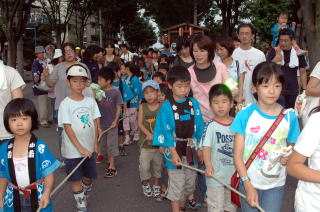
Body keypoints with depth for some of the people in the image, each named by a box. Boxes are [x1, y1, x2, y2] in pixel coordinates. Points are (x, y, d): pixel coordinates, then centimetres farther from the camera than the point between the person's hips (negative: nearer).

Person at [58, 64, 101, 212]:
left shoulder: (91, 101, 1)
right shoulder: (65, 104, -12)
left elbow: (95, 123, 6)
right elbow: (67, 128, -15)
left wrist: (95, 143, 3)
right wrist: (80, 148, -17)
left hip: (89, 148, 4)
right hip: (73, 149, -4)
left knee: (89, 177, 17)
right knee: (76, 179, 6)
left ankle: (83, 196, 43)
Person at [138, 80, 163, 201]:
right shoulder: (142, 107, -3)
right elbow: (140, 123, -8)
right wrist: (148, 134, -22)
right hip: (145, 142, 0)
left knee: (158, 166, 13)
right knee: (144, 166, -1)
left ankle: (156, 189, 30)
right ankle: (145, 184, 27)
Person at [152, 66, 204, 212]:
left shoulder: (194, 104, -1)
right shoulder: (167, 107, -12)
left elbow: (199, 128, 3)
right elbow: (166, 132, -14)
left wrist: (200, 148, 3)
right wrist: (174, 153, -18)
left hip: (191, 150, 5)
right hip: (174, 151, -4)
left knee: (190, 183, 20)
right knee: (176, 185, 7)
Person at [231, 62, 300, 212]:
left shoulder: (289, 117, -7)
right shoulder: (245, 115, -12)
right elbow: (237, 154, -10)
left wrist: (288, 158, -17)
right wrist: (248, 186, -16)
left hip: (276, 184, 1)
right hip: (249, 182, -1)